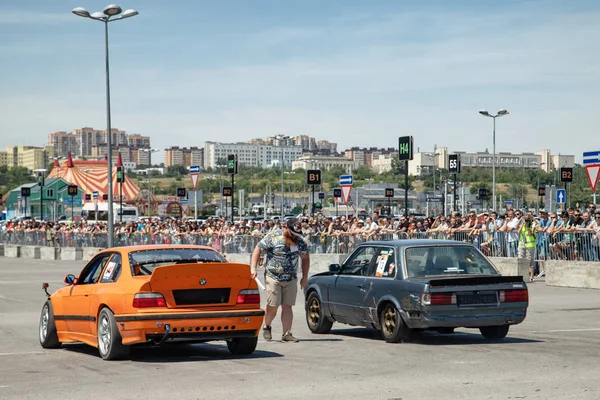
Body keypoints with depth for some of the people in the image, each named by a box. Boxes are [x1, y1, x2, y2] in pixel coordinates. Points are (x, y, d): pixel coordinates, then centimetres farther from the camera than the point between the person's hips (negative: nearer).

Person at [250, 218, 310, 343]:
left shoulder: (300, 241, 7)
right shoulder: (273, 237, -7)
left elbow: (305, 258, 18)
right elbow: (258, 249, -4)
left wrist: (305, 277, 14)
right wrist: (253, 268, -12)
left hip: (291, 279, 4)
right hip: (273, 277, -4)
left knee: (287, 306, -1)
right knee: (273, 305, -6)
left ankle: (286, 334, 0)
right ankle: (267, 327, 20)